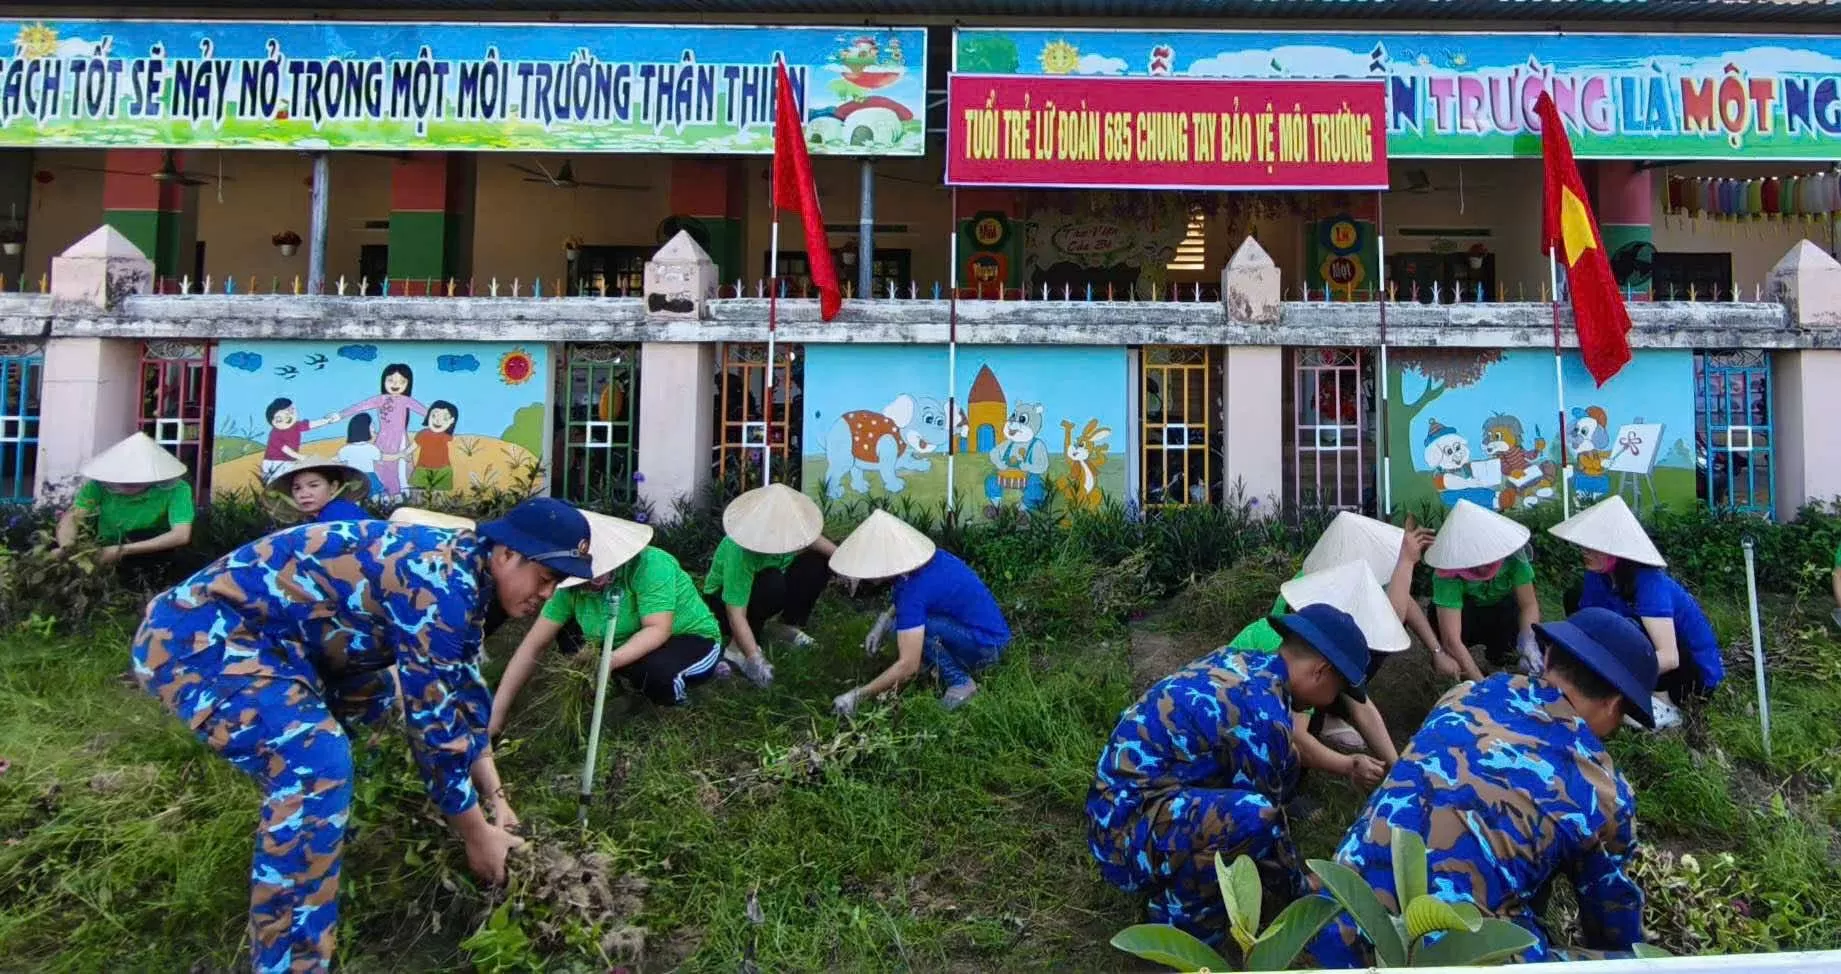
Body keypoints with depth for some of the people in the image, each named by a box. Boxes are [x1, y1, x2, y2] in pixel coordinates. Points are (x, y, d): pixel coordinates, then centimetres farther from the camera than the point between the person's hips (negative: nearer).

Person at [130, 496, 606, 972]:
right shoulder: (439, 584, -24)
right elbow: (432, 722, -20)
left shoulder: (462, 571, 6)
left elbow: (462, 692, 15)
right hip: (196, 634, -10)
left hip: (253, 630, 10)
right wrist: (477, 835, -9)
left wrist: (495, 798, 14)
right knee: (318, 763, -28)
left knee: (372, 691, 27)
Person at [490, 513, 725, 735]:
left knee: (657, 669, -36)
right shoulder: (571, 585, -13)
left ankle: (675, 696, -2)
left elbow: (658, 630, -33)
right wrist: (497, 713, -16)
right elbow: (533, 647, -11)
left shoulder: (648, 564, -28)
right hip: (633, 650, 6)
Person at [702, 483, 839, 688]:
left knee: (819, 563, -10)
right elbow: (736, 615, -39)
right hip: (724, 599, -7)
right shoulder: (739, 552, -40)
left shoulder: (784, 529, -22)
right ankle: (738, 647, -20)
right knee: (773, 583, -37)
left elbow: (810, 537, 5)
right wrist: (755, 659, -48)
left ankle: (789, 625, 4)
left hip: (765, 589, 7)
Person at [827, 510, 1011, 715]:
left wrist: (857, 695, -21)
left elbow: (908, 667, -29)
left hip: (987, 645, -9)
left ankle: (961, 683, -9)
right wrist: (885, 619, 4)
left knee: (906, 623, -22)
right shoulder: (921, 556, -3)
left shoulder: (914, 590, -27)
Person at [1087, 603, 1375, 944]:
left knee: (1282, 767, 13)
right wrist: (1299, 889, 6)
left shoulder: (1239, 663, 6)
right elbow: (1264, 820, -11)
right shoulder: (1261, 714, -22)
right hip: (1126, 833, -10)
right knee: (1253, 816, -32)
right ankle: (1179, 920, -7)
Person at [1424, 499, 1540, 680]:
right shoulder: (1448, 573, -37)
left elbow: (1529, 604, -22)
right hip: (1464, 613, -2)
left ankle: (1498, 651, 2)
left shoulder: (1511, 553, -31)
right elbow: (1451, 640, -41)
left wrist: (1529, 643, -40)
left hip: (1503, 617, 3)